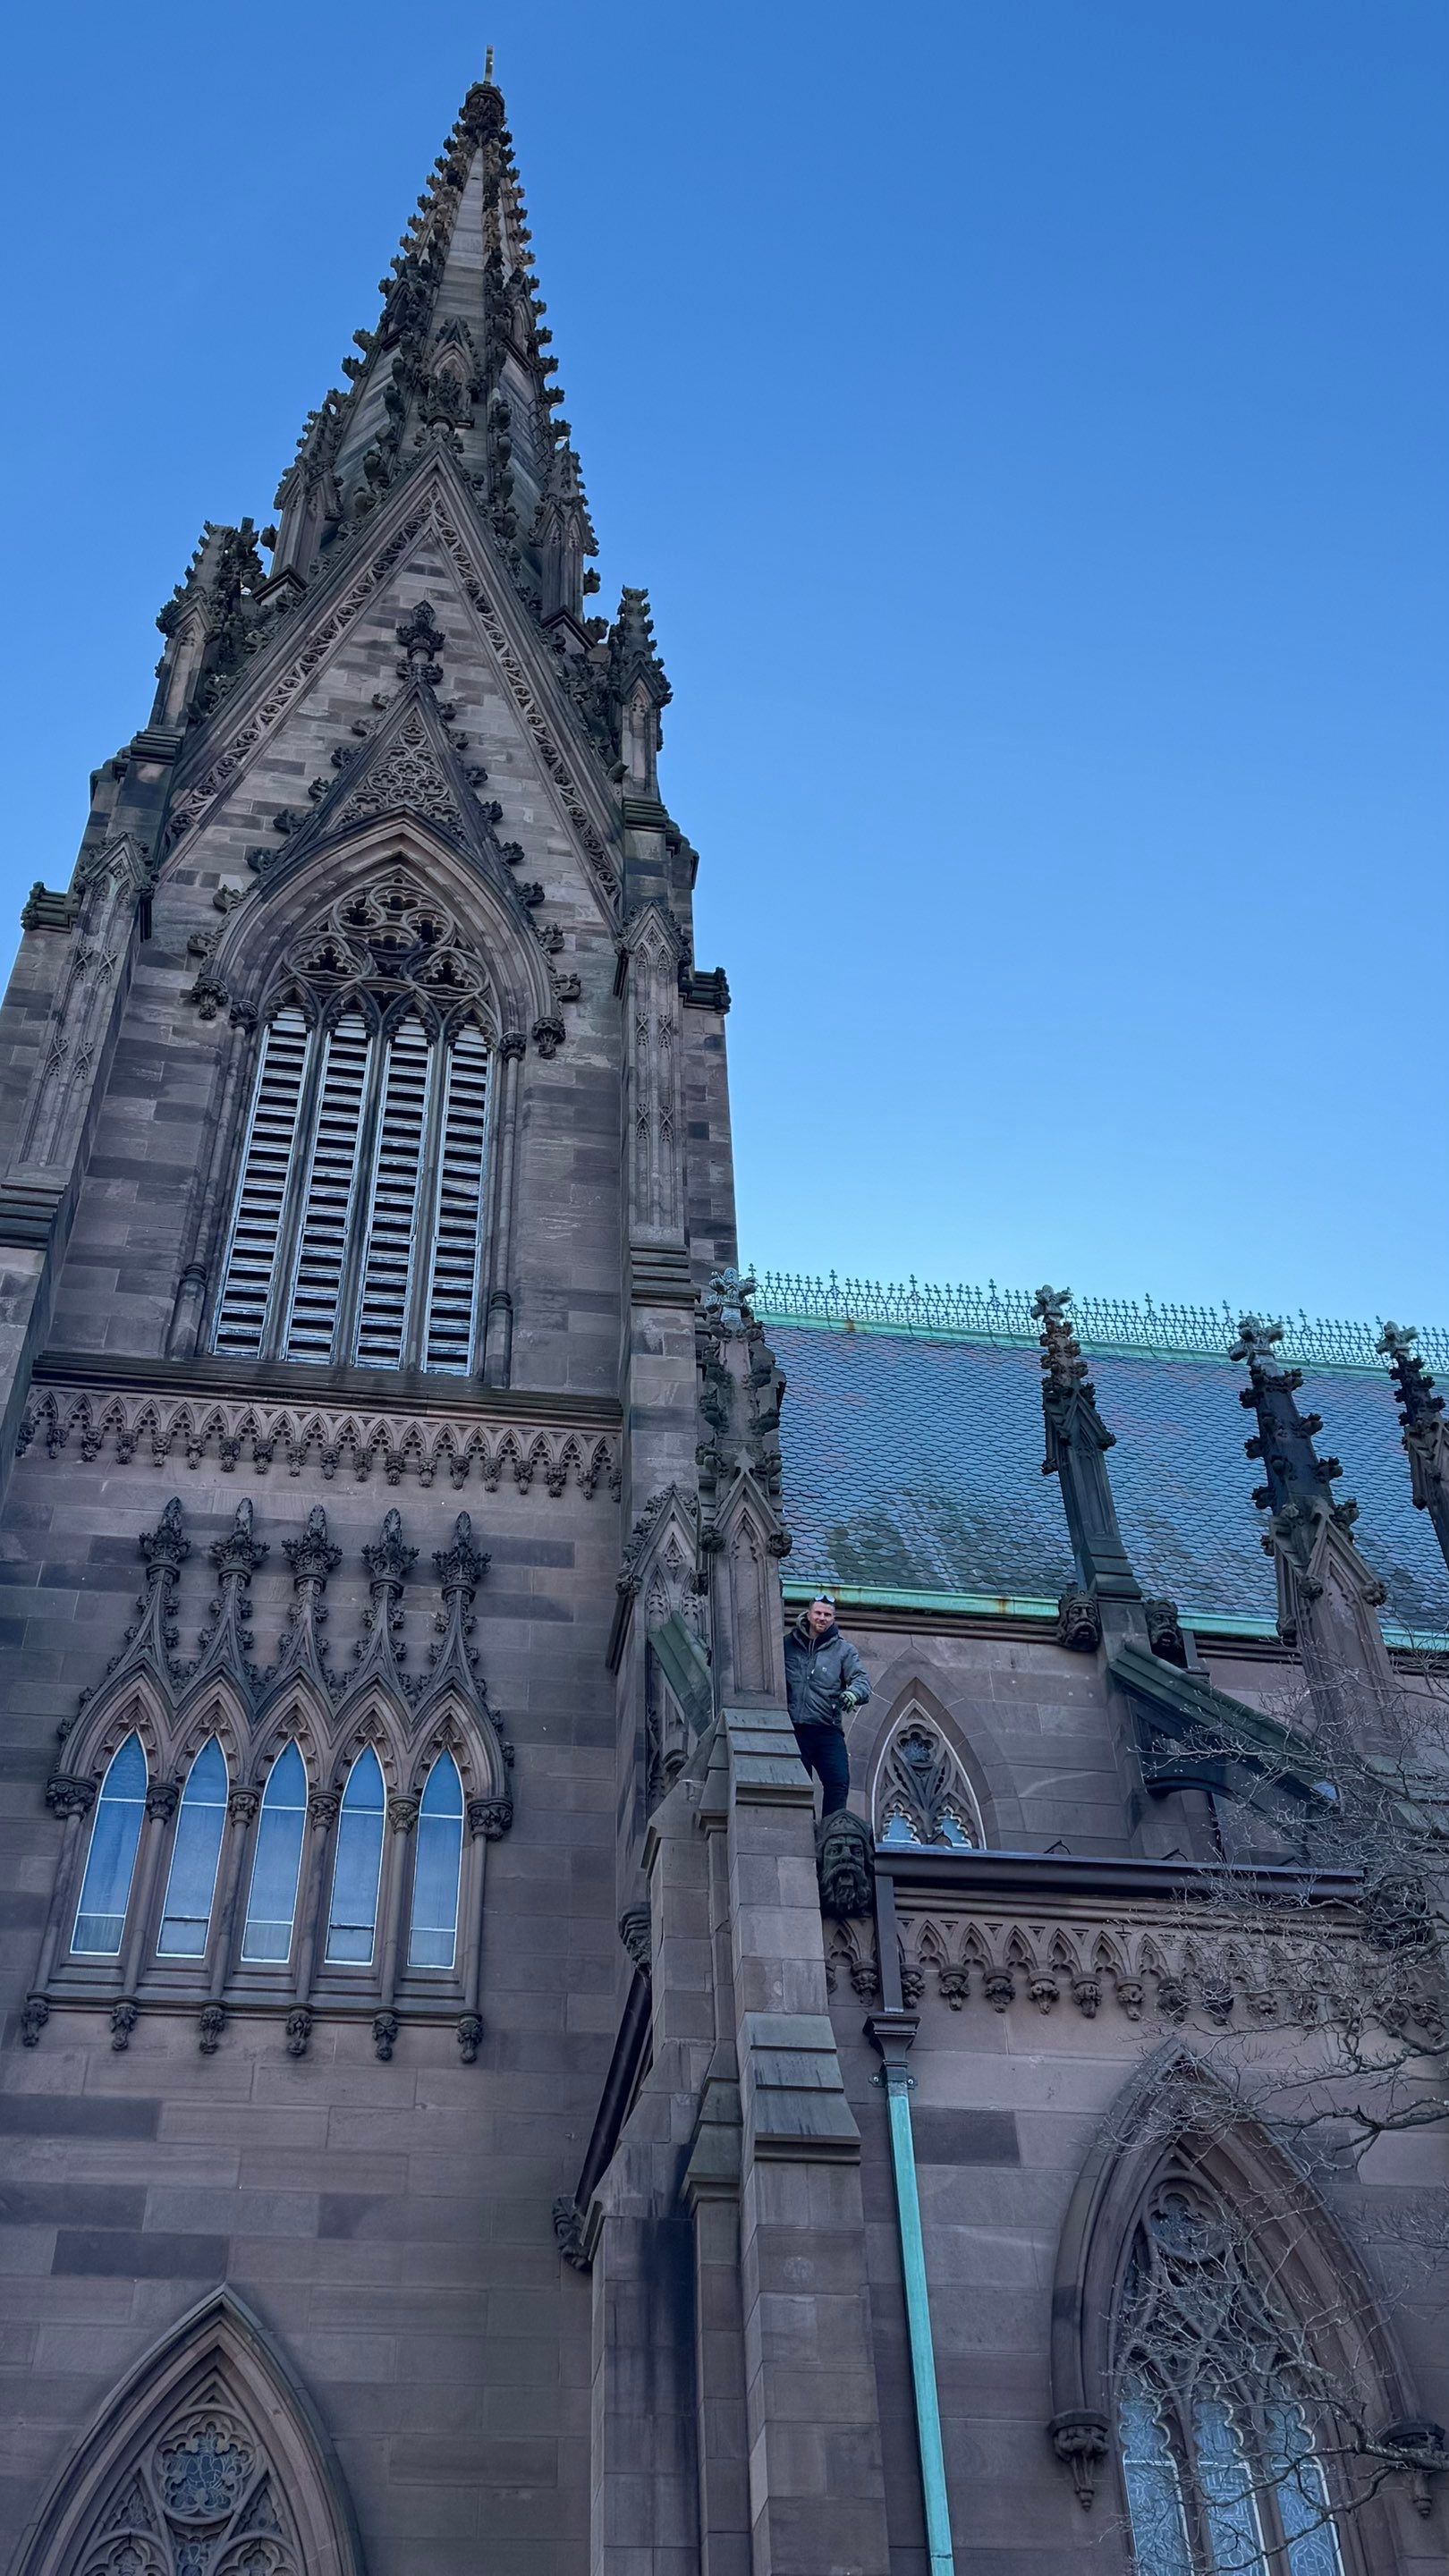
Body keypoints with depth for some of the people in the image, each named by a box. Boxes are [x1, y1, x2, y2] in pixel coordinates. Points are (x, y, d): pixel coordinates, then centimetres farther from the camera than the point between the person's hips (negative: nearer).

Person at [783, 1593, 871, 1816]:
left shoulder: (843, 1650, 8)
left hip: (828, 1730, 0)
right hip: (794, 1729, 1)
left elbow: (861, 1678, -4)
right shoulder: (788, 1644, 10)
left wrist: (853, 1693, -27)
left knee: (839, 1783, -12)